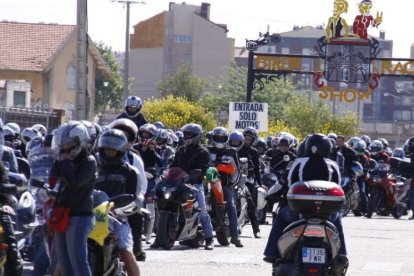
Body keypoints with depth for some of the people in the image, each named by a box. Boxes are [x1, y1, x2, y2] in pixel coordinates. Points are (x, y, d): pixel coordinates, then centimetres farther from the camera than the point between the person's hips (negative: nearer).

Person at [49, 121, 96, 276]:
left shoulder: (88, 162, -8)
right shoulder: (68, 162, 16)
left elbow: (74, 183, -21)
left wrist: (65, 162, -14)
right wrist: (59, 161, 4)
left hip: (79, 217, -9)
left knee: (78, 261, -17)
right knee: (64, 263, 11)